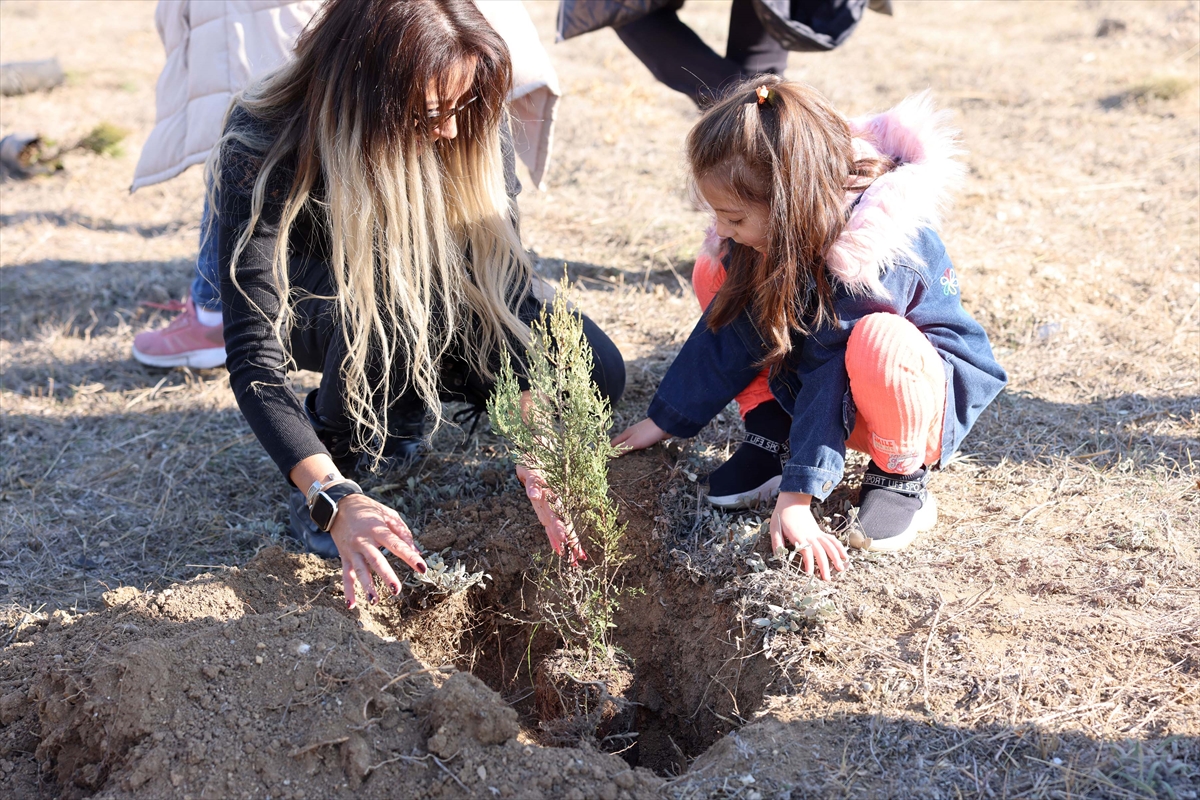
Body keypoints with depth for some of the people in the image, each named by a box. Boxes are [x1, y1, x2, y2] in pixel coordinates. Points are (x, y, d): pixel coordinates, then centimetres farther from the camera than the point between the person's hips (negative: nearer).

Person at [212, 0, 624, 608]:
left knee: (597, 375, -17)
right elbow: (255, 359, -40)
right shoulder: (261, 153, -35)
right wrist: (335, 501, -53)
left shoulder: (469, 127, -25)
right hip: (308, 312, -4)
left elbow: (505, 288, -26)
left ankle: (395, 397, 5)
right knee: (392, 283, -40)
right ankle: (342, 461, -15)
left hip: (426, 318, 4)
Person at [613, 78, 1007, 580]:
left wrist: (796, 500, -35)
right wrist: (665, 420, 1)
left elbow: (830, 379, -35)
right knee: (716, 276, -5)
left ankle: (902, 476, -13)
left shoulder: (870, 254, -33)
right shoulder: (768, 229, -12)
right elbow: (729, 326, -3)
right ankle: (772, 436, -3)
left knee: (878, 345, -42)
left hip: (921, 392, -7)